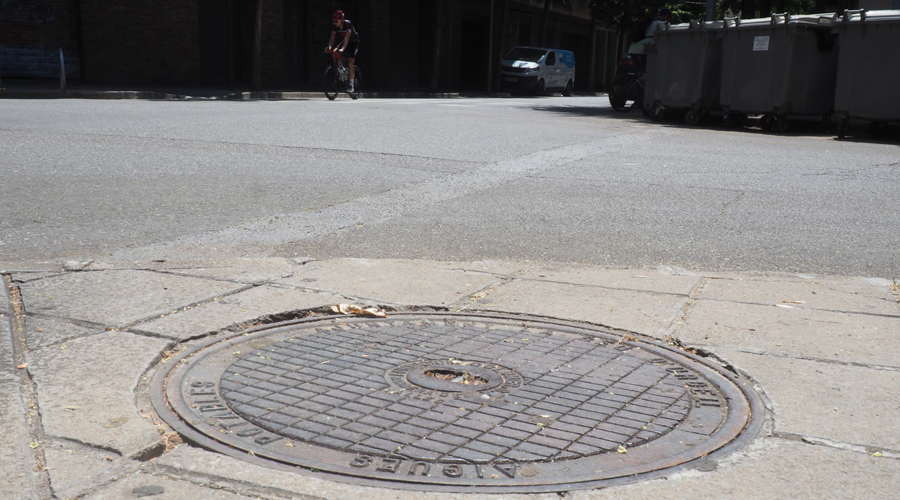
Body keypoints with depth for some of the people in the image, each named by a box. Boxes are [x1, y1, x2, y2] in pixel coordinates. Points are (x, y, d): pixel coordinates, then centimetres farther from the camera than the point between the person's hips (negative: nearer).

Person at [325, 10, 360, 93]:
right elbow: (332, 37, -22)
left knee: (350, 62, -19)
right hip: (343, 42, 6)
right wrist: (329, 47, -40)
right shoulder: (334, 25, -15)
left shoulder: (348, 24, -30)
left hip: (354, 43, -6)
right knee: (339, 59, -12)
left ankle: (351, 85, -16)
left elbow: (347, 38, -39)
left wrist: (342, 49, -51)